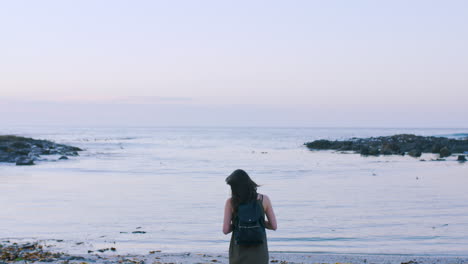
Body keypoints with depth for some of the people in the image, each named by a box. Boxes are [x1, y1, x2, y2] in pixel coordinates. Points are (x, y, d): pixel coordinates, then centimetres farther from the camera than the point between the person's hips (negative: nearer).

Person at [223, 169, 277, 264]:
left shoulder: (230, 202, -8)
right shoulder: (264, 200, -4)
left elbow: (226, 230, -9)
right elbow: (273, 226, -1)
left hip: (239, 252, 0)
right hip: (258, 252, 0)